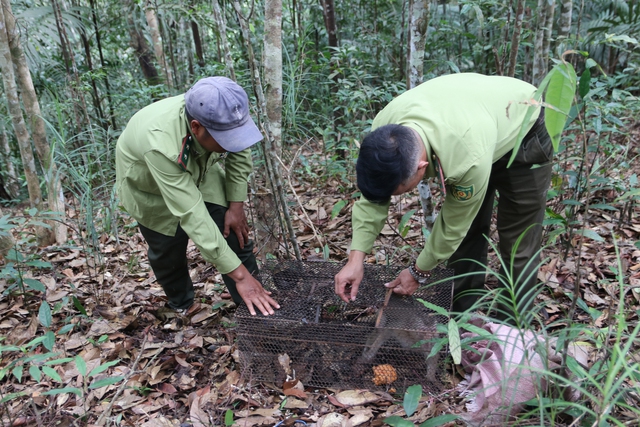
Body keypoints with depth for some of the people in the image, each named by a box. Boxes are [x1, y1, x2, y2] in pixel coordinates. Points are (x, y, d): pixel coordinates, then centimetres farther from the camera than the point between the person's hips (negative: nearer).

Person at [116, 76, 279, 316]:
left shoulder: (222, 116, -32)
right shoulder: (162, 145, -45)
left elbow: (239, 153, -10)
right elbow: (192, 216, -45)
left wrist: (236, 205, -14)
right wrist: (239, 274, -44)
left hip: (198, 170, 4)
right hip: (150, 188, -3)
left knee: (235, 231, -7)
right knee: (167, 250, 7)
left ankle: (258, 306, 6)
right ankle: (181, 306, 36)